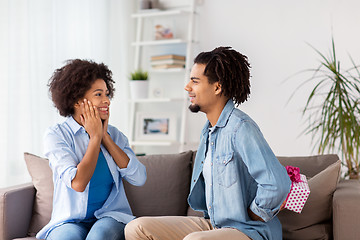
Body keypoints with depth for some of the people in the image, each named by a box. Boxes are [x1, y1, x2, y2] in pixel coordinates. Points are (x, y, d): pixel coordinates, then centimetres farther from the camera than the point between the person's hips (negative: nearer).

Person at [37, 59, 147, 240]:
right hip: (70, 221, -2)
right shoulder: (56, 135, -4)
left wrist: (105, 137, -5)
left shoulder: (114, 134, 9)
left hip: (111, 217, 2)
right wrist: (95, 136, -9)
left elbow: (139, 179, -4)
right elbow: (78, 183, -19)